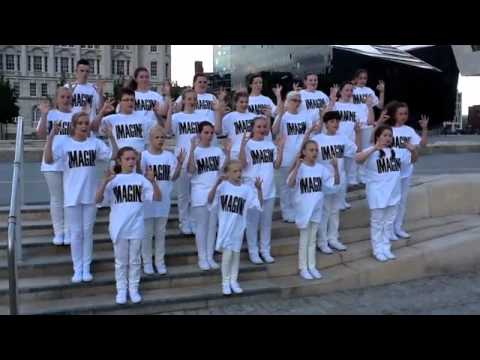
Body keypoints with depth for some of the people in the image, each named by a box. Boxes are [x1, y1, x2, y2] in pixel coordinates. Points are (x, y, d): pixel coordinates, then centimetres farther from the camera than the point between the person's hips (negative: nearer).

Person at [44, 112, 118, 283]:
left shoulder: (95, 142, 0)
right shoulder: (64, 143, -7)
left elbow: (114, 155, -3)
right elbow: (48, 160, -19)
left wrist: (111, 137, -12)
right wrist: (50, 137, -25)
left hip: (90, 195, 2)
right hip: (72, 196, -2)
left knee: (88, 232, 11)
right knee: (76, 233, 7)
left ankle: (86, 267, 23)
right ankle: (77, 269, 19)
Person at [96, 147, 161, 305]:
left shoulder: (141, 179, -1)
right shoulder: (113, 180, -3)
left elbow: (158, 198, -8)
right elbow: (98, 199, -13)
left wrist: (153, 181, -23)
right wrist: (105, 181, -27)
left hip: (136, 228, 1)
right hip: (119, 228, -1)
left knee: (135, 261, 12)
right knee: (120, 261, 11)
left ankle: (133, 289, 24)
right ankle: (121, 290, 23)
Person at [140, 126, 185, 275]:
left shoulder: (169, 155, 0)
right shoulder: (143, 155, -8)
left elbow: (174, 177, -4)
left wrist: (180, 163, -19)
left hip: (163, 200, 3)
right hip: (147, 200, -2)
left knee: (161, 233, 13)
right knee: (147, 233, 8)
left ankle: (160, 261, 24)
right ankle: (147, 262, 21)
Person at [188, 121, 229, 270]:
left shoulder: (217, 150, 6)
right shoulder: (195, 151, -7)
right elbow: (190, 170, -20)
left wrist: (228, 152, -11)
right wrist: (192, 149, -27)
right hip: (200, 193, -4)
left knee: (212, 226, 10)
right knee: (201, 226, 4)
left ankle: (210, 257, 20)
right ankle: (202, 258, 15)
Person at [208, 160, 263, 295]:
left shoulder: (246, 189, 0)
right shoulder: (223, 186, -9)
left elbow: (259, 204, 0)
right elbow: (210, 200, -19)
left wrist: (259, 189, -13)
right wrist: (216, 184, -30)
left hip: (238, 227, 3)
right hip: (225, 227, -3)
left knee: (236, 254, 12)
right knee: (227, 253, -2)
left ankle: (234, 281, 26)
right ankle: (225, 282, 14)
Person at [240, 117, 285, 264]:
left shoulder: (271, 144, 6)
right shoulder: (248, 144, -8)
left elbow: (277, 165, 4)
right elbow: (242, 165, -17)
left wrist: (281, 147, -3)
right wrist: (242, 146, -26)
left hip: (269, 190, 5)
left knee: (266, 222, 14)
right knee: (253, 222, 6)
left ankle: (265, 250, 26)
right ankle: (253, 252, 18)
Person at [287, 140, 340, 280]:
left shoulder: (321, 168, 1)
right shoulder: (299, 167, -13)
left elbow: (336, 182, 1)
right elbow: (290, 184, -27)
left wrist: (335, 167, -14)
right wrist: (297, 166, -35)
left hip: (317, 208, 5)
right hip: (303, 209, -4)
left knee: (312, 239, 15)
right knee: (304, 239, 6)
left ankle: (312, 266, 25)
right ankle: (303, 268, 16)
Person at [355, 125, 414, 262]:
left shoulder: (397, 152, 4)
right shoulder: (372, 151, -13)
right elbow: (358, 159, -31)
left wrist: (413, 150, -6)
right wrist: (375, 148, -38)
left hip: (393, 194, 6)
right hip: (377, 194, -6)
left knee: (389, 223, 15)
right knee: (377, 223, 6)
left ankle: (386, 248, 28)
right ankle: (378, 250, 18)